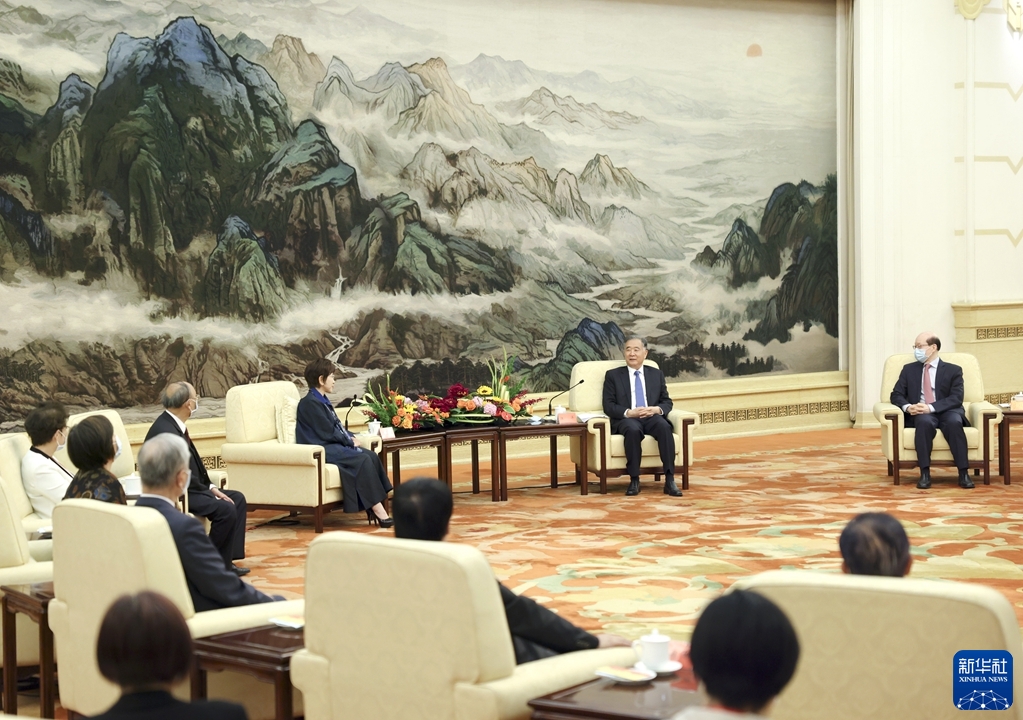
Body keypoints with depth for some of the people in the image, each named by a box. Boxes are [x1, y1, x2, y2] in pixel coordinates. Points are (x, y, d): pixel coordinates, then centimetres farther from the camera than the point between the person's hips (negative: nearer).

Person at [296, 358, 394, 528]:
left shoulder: (323, 401, 20)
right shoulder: (310, 403, -12)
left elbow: (337, 427, 22)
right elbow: (327, 432, -15)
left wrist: (350, 437, 4)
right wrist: (349, 441, -5)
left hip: (335, 445, 10)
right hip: (323, 449, -10)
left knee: (371, 456, -8)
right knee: (363, 460, -25)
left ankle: (375, 507, -16)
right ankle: (378, 510, -26)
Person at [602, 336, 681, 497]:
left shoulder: (657, 374, 19)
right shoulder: (613, 375, 11)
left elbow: (667, 402, 15)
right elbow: (608, 406, 3)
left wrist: (657, 409, -10)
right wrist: (629, 413, -16)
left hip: (652, 417, 2)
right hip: (626, 420, -2)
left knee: (664, 426, -34)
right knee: (633, 429, -38)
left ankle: (670, 480, -36)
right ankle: (634, 480, -30)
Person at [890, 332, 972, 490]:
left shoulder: (953, 370, 9)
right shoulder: (909, 369, 18)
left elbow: (956, 398, -4)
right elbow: (896, 395, 10)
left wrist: (931, 407, -20)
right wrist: (907, 407, -14)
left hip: (946, 412, -1)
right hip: (920, 414, 1)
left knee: (954, 422, -37)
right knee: (924, 421, -37)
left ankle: (963, 474, -35)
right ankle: (925, 474, -36)